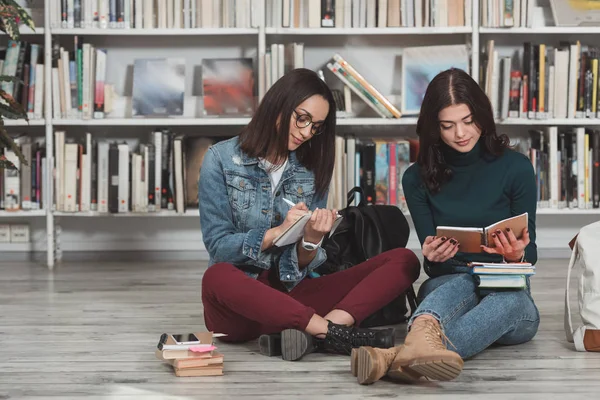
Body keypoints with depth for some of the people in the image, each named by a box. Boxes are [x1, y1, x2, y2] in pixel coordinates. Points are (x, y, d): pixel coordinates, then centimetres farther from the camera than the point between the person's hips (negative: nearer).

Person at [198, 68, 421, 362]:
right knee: (217, 277, -41)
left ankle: (311, 334, -38)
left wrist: (312, 239, -16)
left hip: (292, 297, 4)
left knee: (404, 260, -14)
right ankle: (336, 332, -34)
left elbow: (304, 265, 6)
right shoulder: (221, 159, 1)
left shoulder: (311, 170, 11)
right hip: (238, 299, -4)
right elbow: (218, 246, -5)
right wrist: (277, 232, -19)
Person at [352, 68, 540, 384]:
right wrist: (432, 258, -24)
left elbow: (530, 254, -1)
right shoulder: (418, 178, 2)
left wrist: (516, 255, -25)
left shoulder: (516, 168, -2)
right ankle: (423, 338, -74)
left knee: (510, 298, -38)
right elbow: (429, 260, 2)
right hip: (446, 285, 1)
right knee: (462, 283, -36)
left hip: (508, 293, -1)